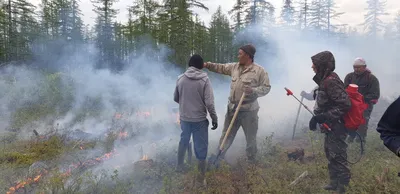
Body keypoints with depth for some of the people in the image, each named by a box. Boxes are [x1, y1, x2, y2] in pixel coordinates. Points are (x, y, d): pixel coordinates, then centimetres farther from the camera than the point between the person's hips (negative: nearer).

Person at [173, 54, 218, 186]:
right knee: (201, 147, 8)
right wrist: (215, 118, -5)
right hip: (199, 119, -4)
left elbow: (176, 98, 9)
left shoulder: (180, 79, -2)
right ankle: (201, 177, 17)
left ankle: (179, 166, 42)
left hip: (184, 118, 4)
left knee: (183, 141, 25)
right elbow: (209, 103, -16)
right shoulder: (204, 80, -13)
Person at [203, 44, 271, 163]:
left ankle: (251, 160, 31)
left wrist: (253, 90, -26)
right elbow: (221, 68, 15)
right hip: (232, 108, 5)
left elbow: (266, 87, -10)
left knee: (251, 137, 11)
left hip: (249, 110, -5)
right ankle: (219, 155, 31)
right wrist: (207, 65, 5)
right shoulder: (234, 67, 6)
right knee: (227, 134, 17)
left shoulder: (259, 71, -11)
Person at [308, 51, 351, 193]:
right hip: (331, 126, 10)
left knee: (338, 157, 3)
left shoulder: (331, 81, -23)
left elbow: (345, 105, -28)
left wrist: (324, 117, -26)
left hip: (336, 127, -10)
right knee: (330, 154, 20)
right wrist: (317, 117, 12)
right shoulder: (326, 80, 7)